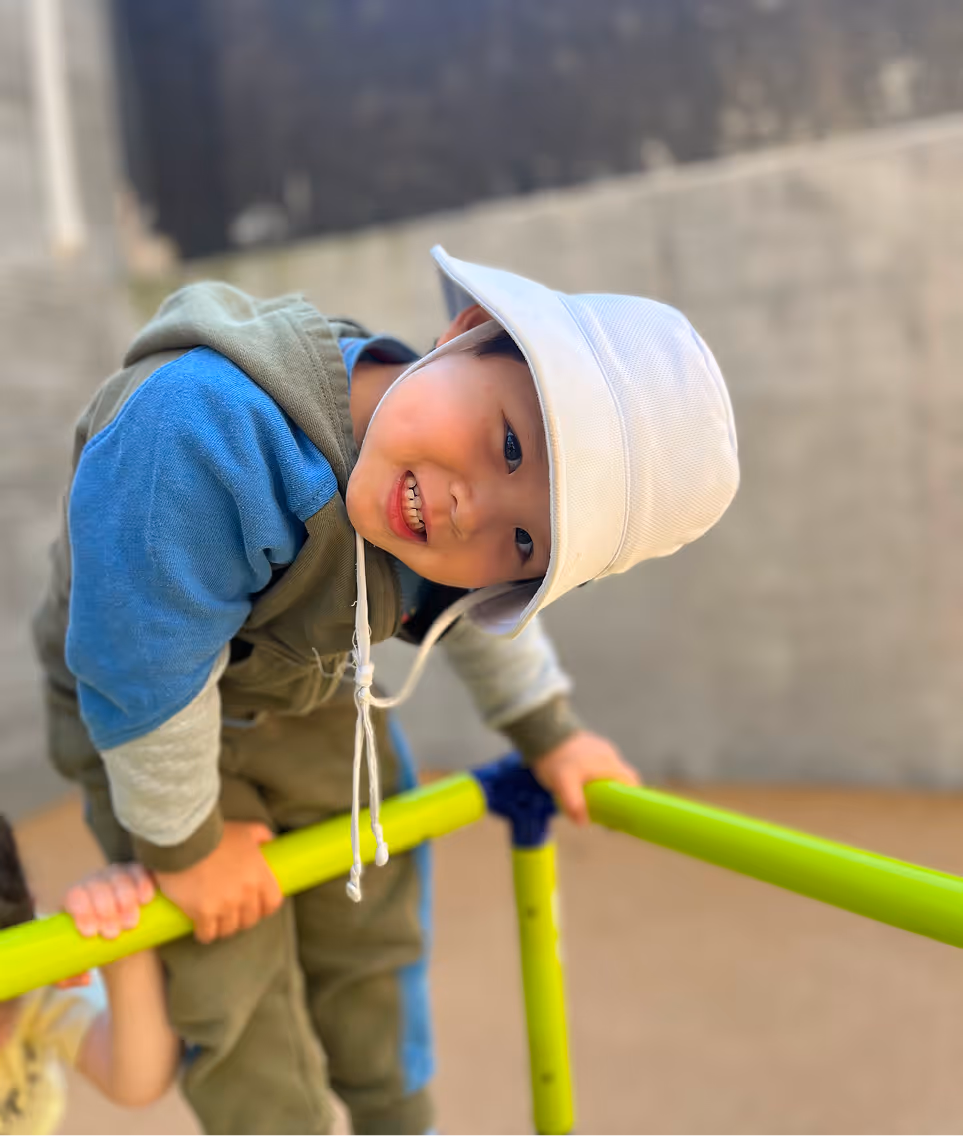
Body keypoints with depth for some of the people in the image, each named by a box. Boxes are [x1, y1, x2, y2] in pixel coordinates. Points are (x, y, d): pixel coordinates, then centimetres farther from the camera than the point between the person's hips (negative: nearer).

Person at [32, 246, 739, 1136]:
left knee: (371, 939, 17)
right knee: (235, 997, 3)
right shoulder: (198, 436, -47)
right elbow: (143, 681, -34)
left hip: (315, 711, 5)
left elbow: (475, 609, 1)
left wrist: (547, 732, 9)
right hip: (150, 727, -4)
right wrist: (185, 844, -18)